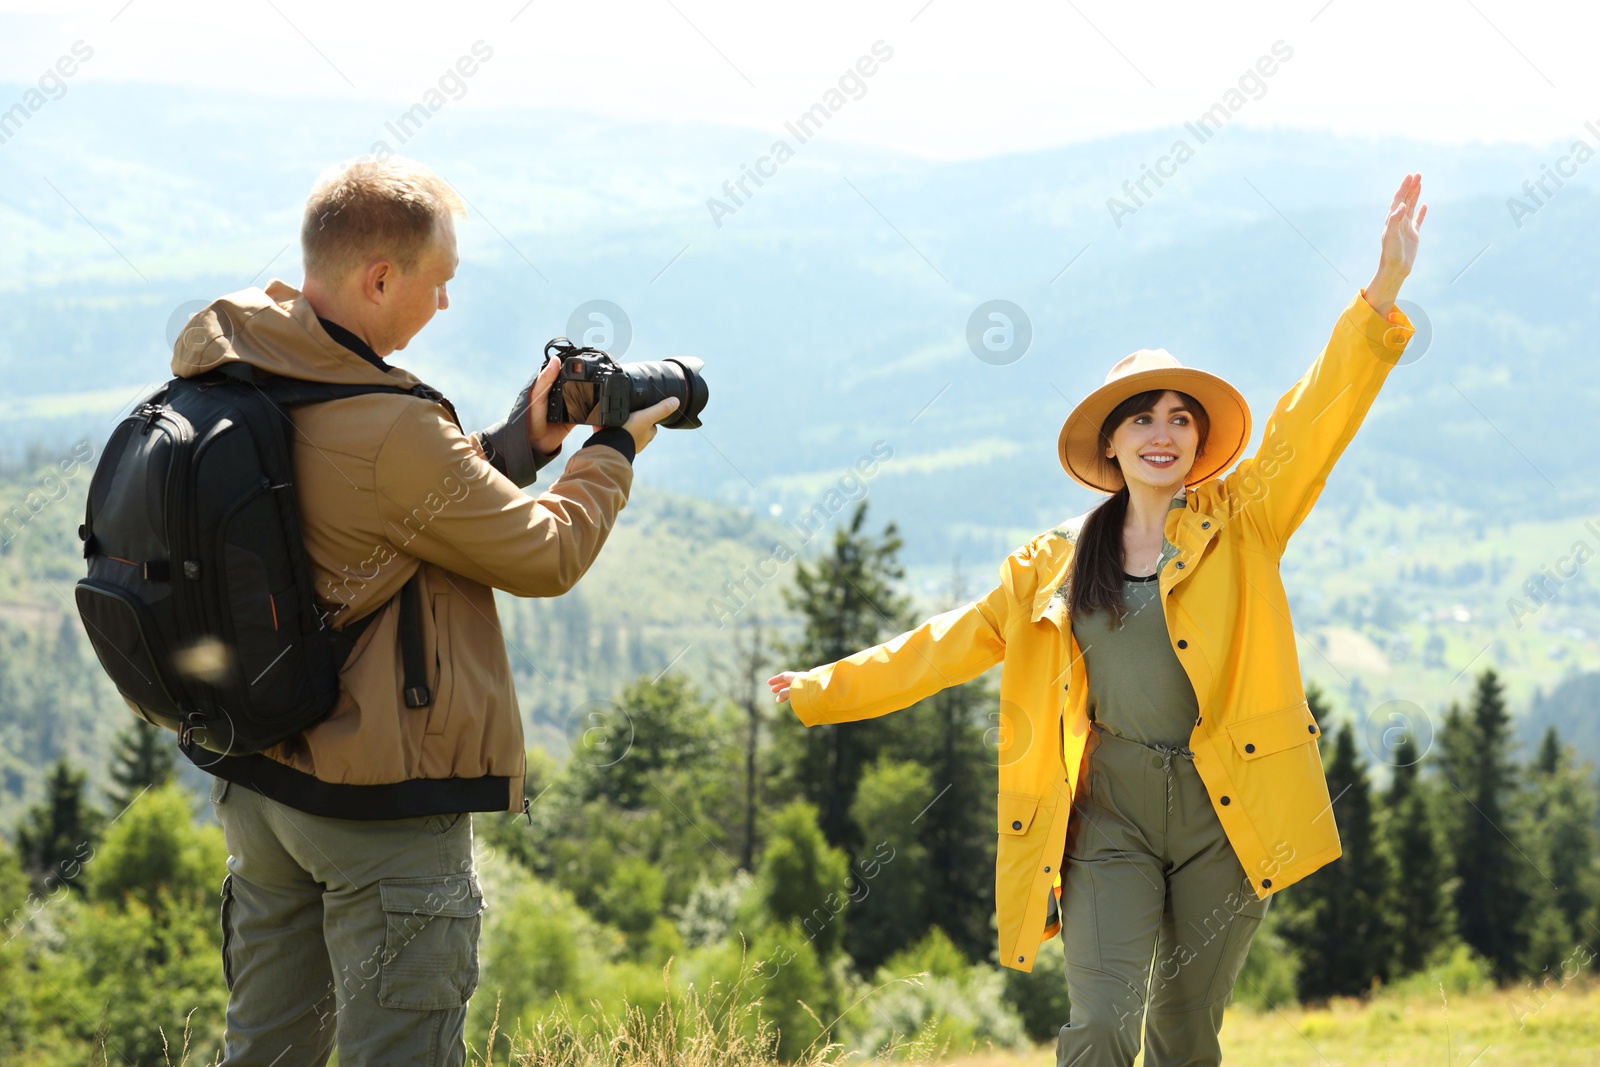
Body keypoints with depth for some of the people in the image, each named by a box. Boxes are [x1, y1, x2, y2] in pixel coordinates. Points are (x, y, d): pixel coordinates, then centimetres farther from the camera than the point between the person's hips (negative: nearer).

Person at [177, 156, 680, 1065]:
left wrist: (520, 443, 7)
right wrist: (614, 452, 6)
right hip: (384, 802, -9)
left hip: (253, 776, 9)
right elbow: (545, 556, -10)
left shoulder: (221, 357, 0)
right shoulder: (392, 433, -25)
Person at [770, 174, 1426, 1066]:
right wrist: (823, 692, 23)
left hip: (1226, 809, -1)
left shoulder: (1239, 524, 4)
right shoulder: (1055, 566, 10)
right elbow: (950, 644, 19)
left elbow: (1315, 419, -7)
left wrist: (1384, 293, -20)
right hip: (1110, 810, 1)